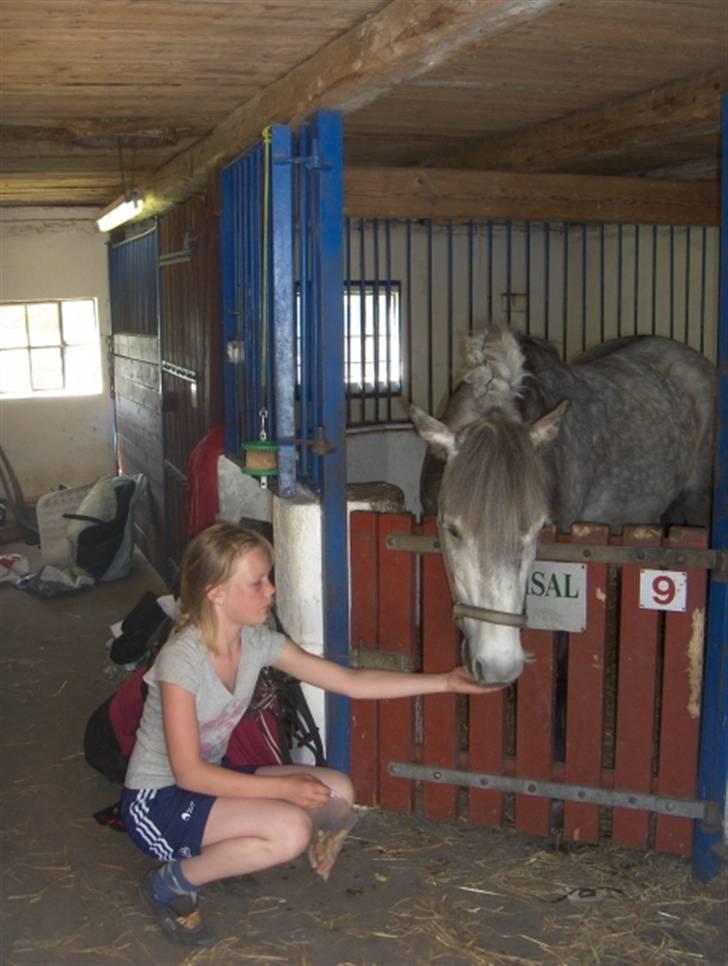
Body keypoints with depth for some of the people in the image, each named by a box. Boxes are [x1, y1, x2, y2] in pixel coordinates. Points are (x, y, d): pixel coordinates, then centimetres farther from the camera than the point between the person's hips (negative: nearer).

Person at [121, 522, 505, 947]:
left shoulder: (257, 641, -7)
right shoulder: (181, 660, -27)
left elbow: (353, 681, -5)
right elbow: (189, 773, -25)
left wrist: (445, 682, -10)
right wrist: (284, 788, -24)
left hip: (210, 778, 8)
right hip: (157, 801, -8)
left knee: (338, 793, -3)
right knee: (291, 828, -27)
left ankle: (217, 854, 11)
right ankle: (172, 882, -5)